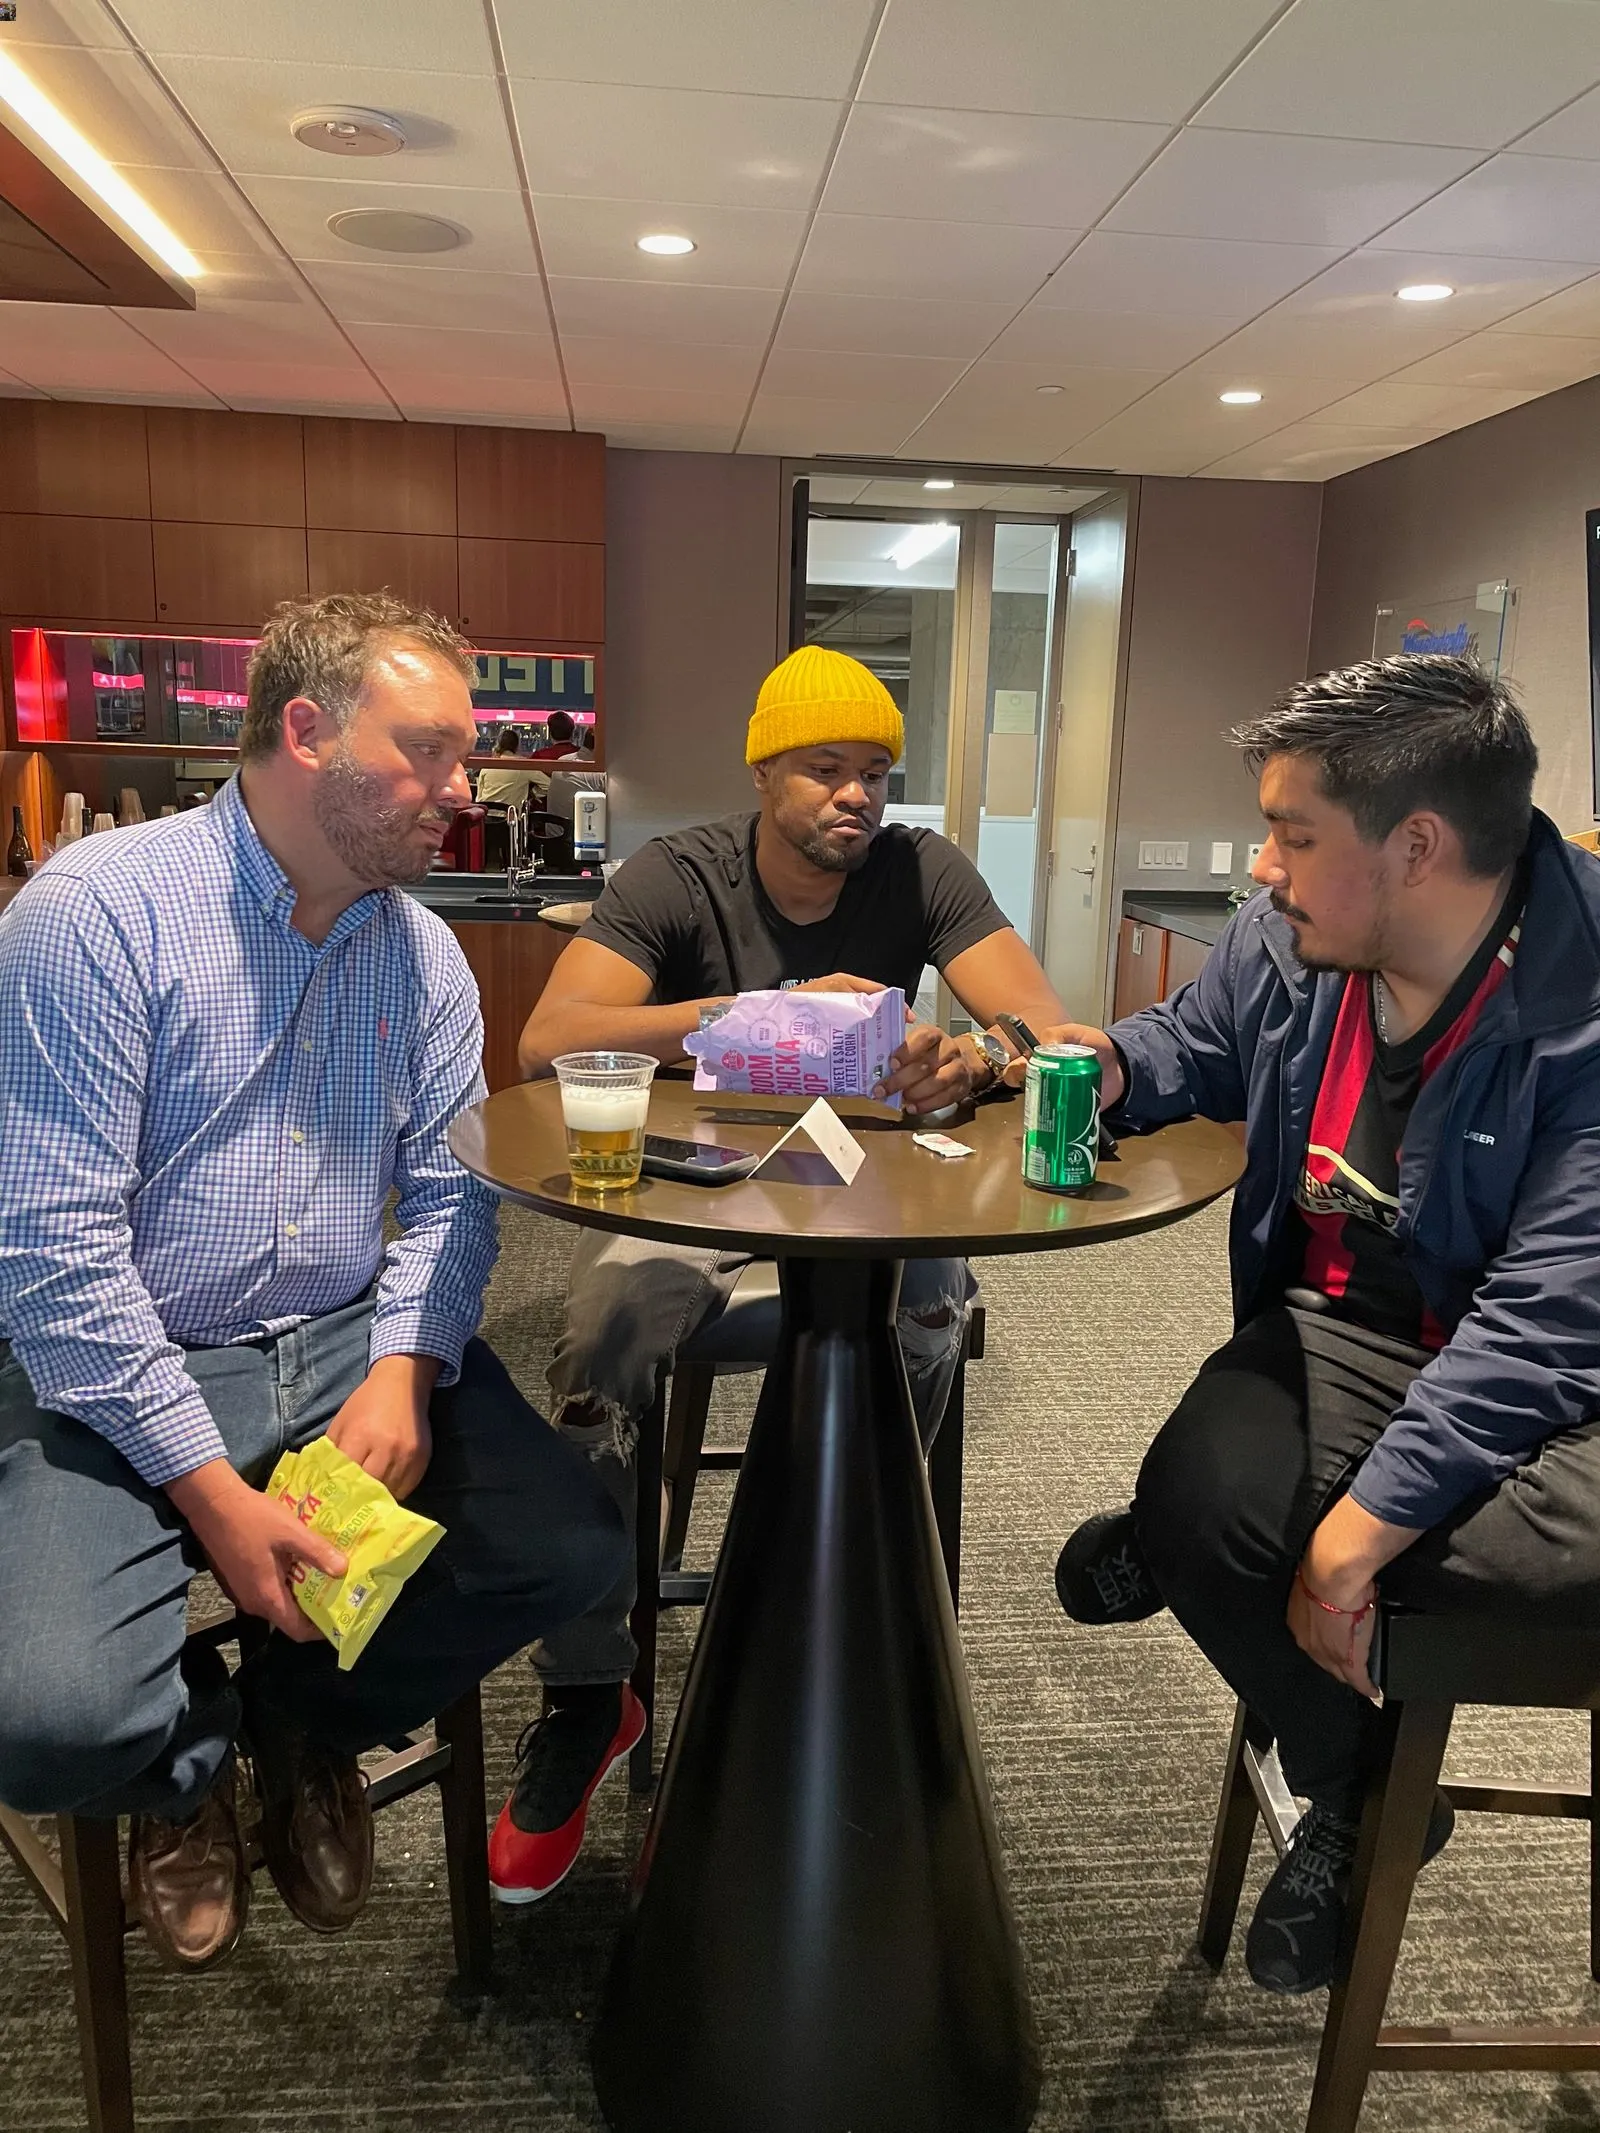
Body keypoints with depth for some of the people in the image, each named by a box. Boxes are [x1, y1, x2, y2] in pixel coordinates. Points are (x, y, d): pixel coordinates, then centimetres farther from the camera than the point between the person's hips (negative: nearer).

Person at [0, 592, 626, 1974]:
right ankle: (192, 1758, 18)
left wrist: (402, 1371, -15)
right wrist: (213, 1490, -19)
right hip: (122, 1375, -4)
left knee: (572, 1549, -13)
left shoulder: (423, 951, 4)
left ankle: (300, 1719, 18)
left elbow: (450, 1190, 4)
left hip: (352, 1344, 5)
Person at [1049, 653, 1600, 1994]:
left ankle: (1189, 1544, -6)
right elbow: (1189, 1050, 20)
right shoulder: (1286, 941, -3)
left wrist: (1356, 1530, -28)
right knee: (1204, 1499, -24)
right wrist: (1102, 1064, -5)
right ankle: (1356, 1795, 7)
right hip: (1353, 1326, 5)